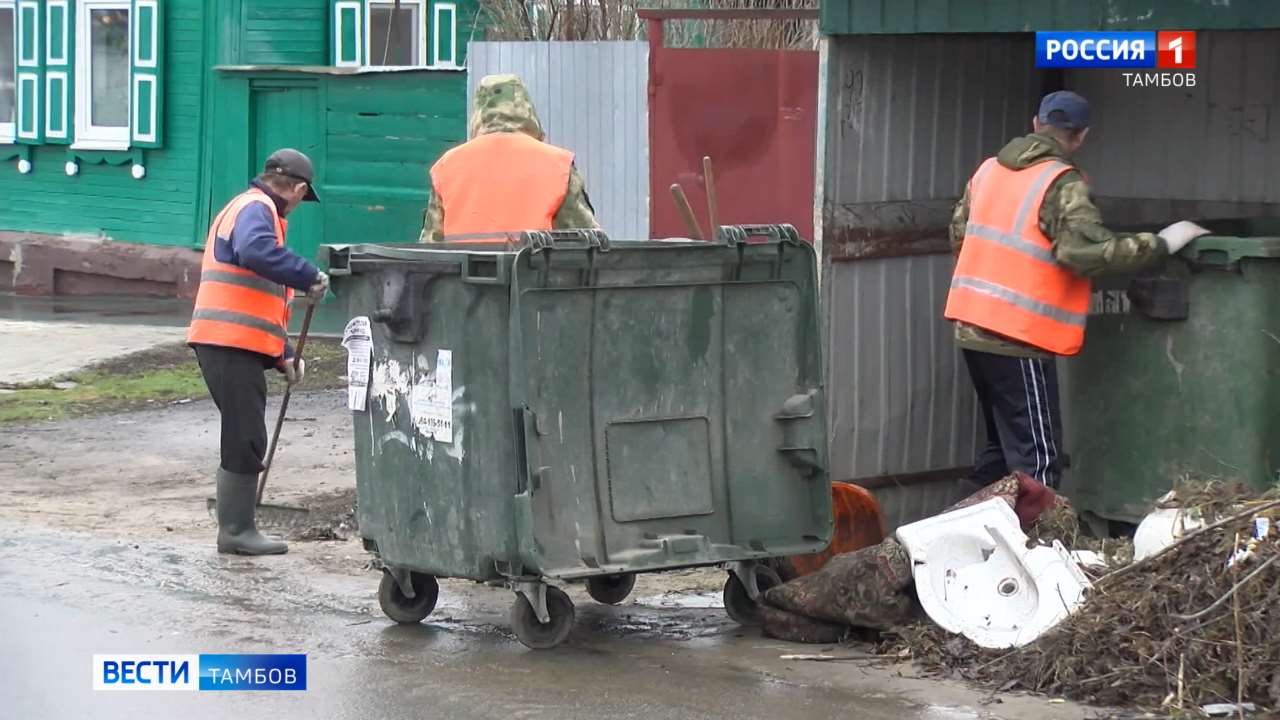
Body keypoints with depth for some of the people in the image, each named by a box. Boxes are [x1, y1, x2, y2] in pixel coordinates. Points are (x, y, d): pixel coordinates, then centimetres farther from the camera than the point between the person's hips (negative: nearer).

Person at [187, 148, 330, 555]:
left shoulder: (254, 208, 27)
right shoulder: (256, 209, -7)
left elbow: (264, 299, 30)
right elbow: (256, 251, -32)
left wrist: (283, 356, 27)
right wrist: (309, 276, -26)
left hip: (226, 342, 10)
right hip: (232, 342, -10)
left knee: (244, 439, 15)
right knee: (246, 439, -6)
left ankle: (236, 528, 21)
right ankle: (237, 531, -2)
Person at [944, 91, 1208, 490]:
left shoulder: (989, 169, 12)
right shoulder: (1062, 183, -12)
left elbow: (959, 233, 22)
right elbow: (1088, 250, -24)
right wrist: (1161, 243, -15)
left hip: (972, 327, 8)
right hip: (1018, 336, -8)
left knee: (1000, 444, 19)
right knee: (1036, 459, -5)